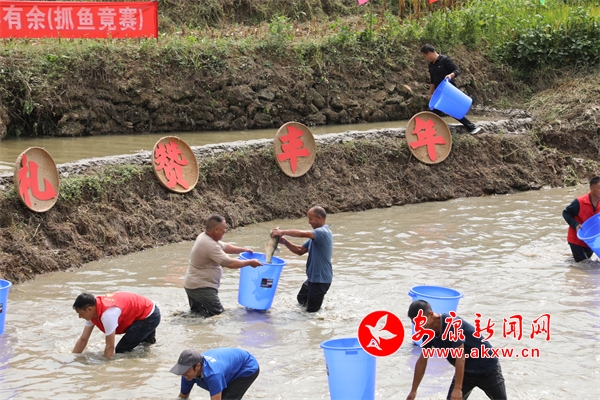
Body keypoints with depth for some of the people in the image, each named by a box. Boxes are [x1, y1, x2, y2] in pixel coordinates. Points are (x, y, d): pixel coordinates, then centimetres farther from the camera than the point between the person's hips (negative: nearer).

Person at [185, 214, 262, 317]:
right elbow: (230, 263, -21)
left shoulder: (204, 237, 3)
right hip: (201, 288, -10)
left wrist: (243, 250, 13)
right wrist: (249, 262, -9)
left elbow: (224, 247, 18)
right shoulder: (210, 245, -25)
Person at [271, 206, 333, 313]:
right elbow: (300, 250, 11)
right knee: (301, 300, 27)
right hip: (312, 277, 10)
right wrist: (285, 242, -3)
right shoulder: (316, 234, 11)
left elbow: (302, 233, -37)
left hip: (321, 279, -10)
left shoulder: (323, 232, -22)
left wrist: (283, 232, -26)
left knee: (311, 310, 0)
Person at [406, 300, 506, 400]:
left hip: (487, 368, -6)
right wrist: (413, 391, 3)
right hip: (466, 371, 6)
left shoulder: (452, 324, -32)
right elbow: (422, 360, 0)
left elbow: (460, 358, -34)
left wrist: (458, 389, -35)